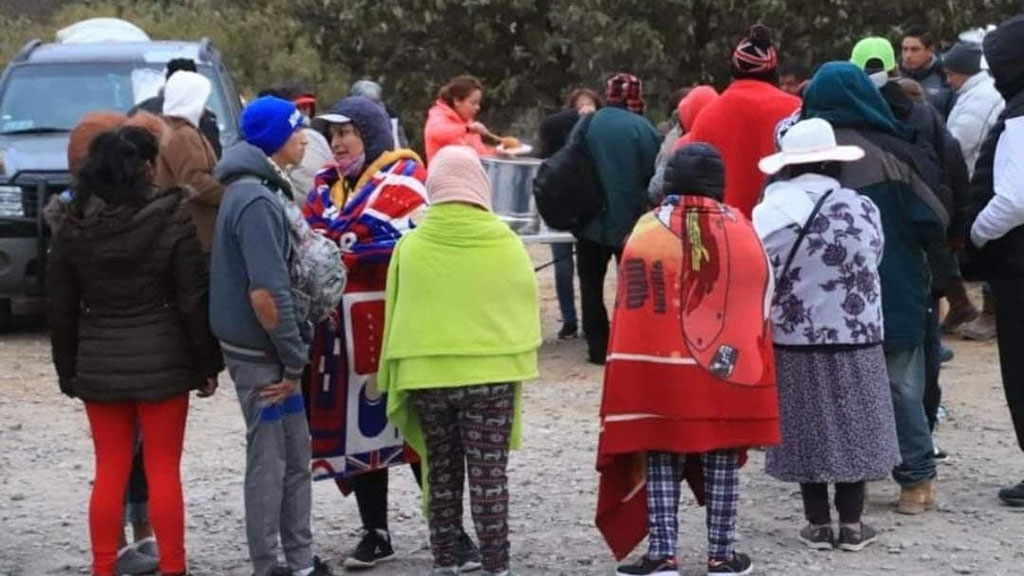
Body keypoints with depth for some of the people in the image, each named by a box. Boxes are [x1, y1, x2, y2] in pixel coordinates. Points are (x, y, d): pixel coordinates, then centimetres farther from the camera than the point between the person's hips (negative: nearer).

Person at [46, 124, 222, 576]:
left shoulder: (70, 229, 0)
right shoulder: (171, 222, -9)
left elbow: (61, 308, 5)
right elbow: (193, 301, -8)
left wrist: (68, 370, 12)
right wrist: (207, 364, 0)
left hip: (98, 365, 3)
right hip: (161, 363, -3)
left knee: (110, 472, 9)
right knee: (164, 472, 3)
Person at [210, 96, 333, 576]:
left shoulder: (250, 190, 12)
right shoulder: (256, 200, -20)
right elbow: (265, 293, -24)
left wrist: (292, 356, 16)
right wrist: (293, 359, -16)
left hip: (267, 351, 10)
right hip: (260, 354, -10)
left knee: (294, 459, 14)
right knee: (269, 460, -1)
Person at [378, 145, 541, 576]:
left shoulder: (411, 246, -3)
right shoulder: (505, 244, -5)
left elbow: (395, 315, 5)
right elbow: (526, 307, 4)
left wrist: (397, 375, 15)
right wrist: (517, 358, 19)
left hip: (427, 375, 2)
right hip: (491, 374, -1)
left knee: (442, 474, 14)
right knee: (490, 474, 2)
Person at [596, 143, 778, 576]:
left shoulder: (647, 231, -3)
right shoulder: (741, 231, 0)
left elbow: (631, 309, -1)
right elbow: (760, 304, 5)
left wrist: (636, 372, 8)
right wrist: (745, 364, 16)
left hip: (660, 371, -1)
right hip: (726, 373, 1)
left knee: (661, 460, 6)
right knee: (722, 460, 9)